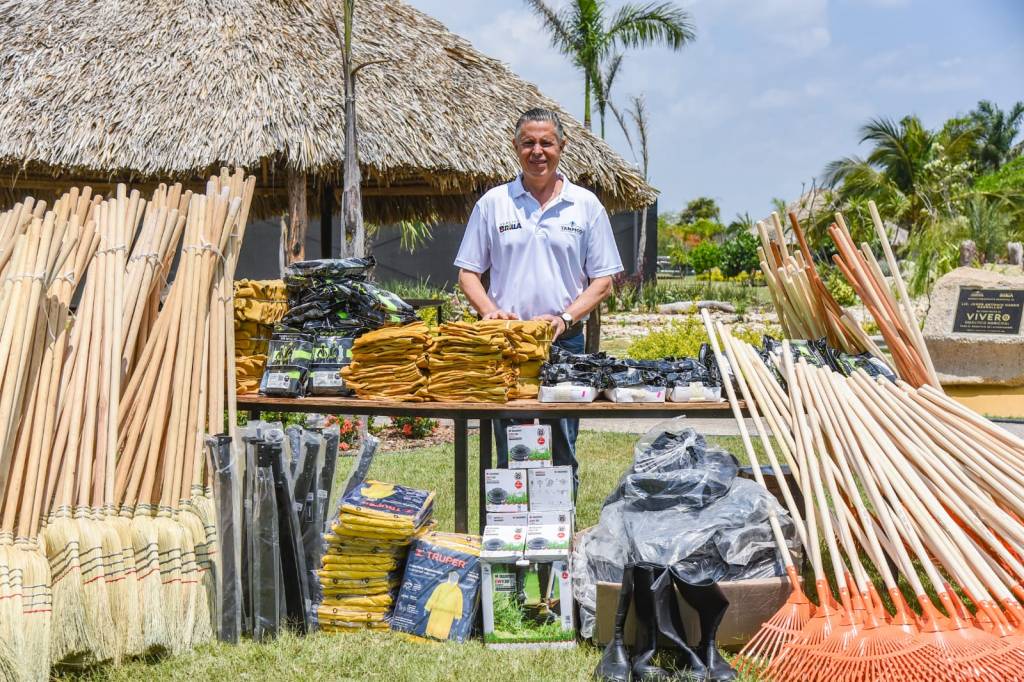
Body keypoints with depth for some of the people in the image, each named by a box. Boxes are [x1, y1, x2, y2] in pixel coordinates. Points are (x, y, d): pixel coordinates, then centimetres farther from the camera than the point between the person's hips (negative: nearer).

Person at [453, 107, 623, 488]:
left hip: (565, 343, 0)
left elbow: (603, 281, 5)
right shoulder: (493, 203, 7)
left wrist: (565, 318, -10)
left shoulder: (586, 206, 6)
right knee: (509, 456, 3)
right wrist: (490, 311, -9)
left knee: (562, 456, 3)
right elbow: (468, 272, 10)